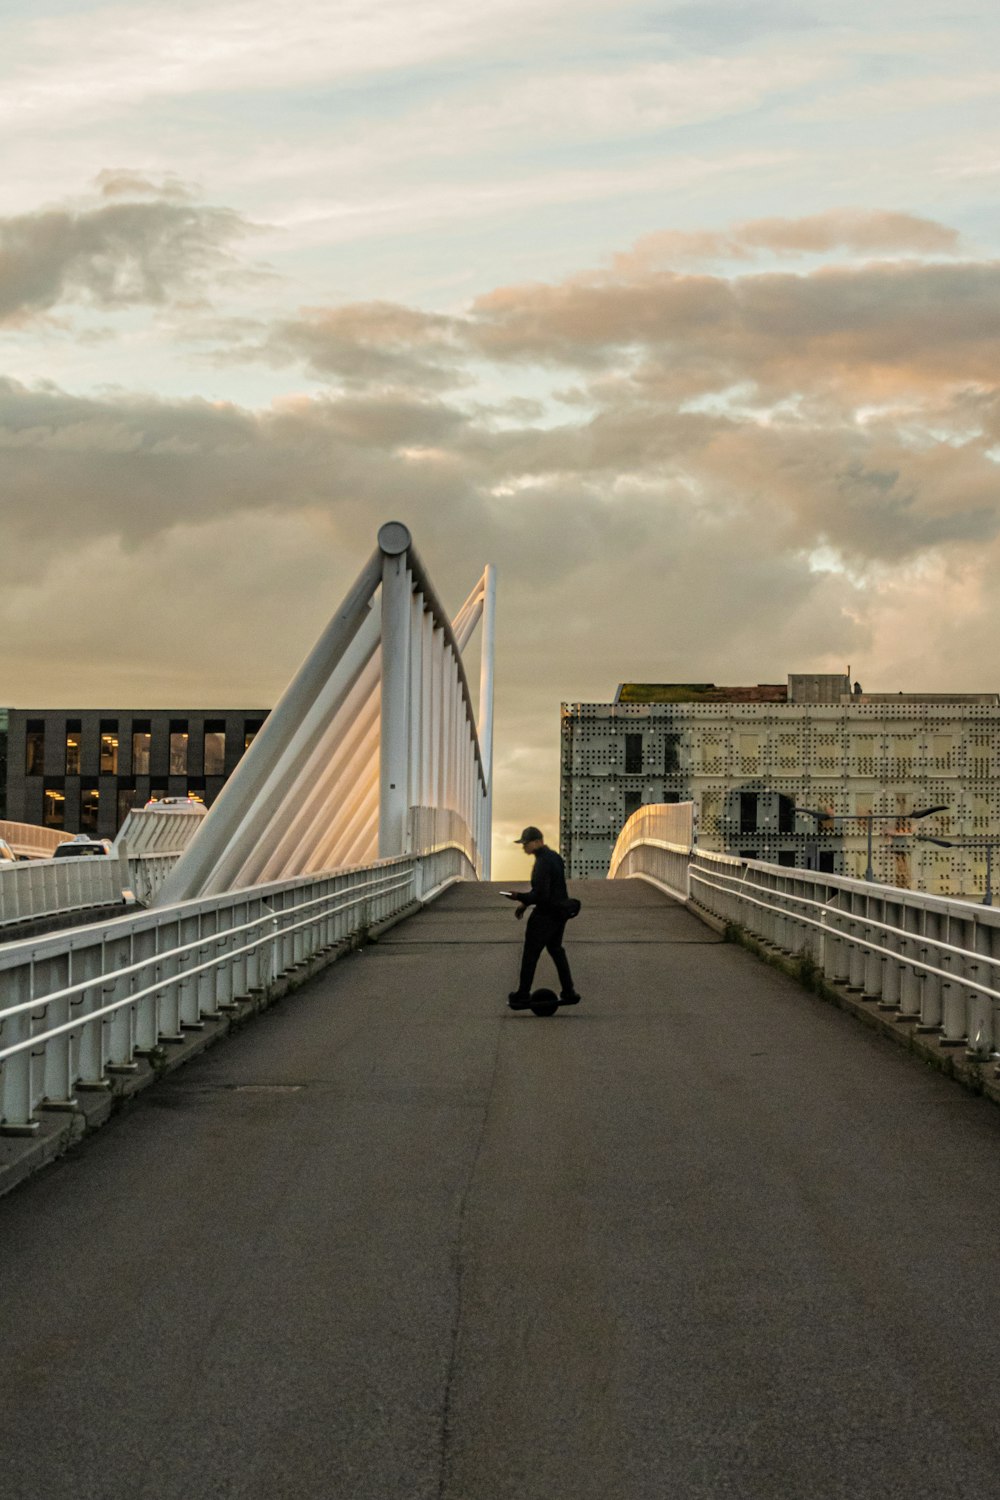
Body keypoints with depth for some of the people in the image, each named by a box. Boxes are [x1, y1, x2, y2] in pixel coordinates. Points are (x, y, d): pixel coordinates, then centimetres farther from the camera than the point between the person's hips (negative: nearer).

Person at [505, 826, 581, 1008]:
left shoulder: (543, 863, -23)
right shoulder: (554, 857, 10)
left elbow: (541, 895, -27)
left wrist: (520, 897, -14)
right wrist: (525, 902, 15)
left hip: (546, 914, -10)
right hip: (560, 910, 10)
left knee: (530, 953, -1)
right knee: (556, 949, 21)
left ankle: (523, 995, 3)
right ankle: (568, 992, 24)